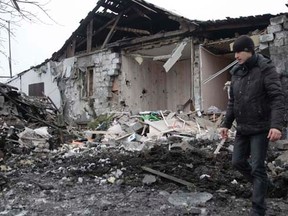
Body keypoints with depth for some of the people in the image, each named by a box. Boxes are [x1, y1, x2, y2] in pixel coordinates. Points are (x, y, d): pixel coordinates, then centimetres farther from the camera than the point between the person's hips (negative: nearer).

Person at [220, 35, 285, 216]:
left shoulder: (265, 69, -12)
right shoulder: (237, 72, 8)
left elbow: (277, 98, -20)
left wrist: (277, 125, -30)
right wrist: (226, 124, 13)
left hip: (260, 128, -7)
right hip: (242, 128, 7)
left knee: (257, 167, -4)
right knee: (238, 162, 11)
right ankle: (261, 183, 37)